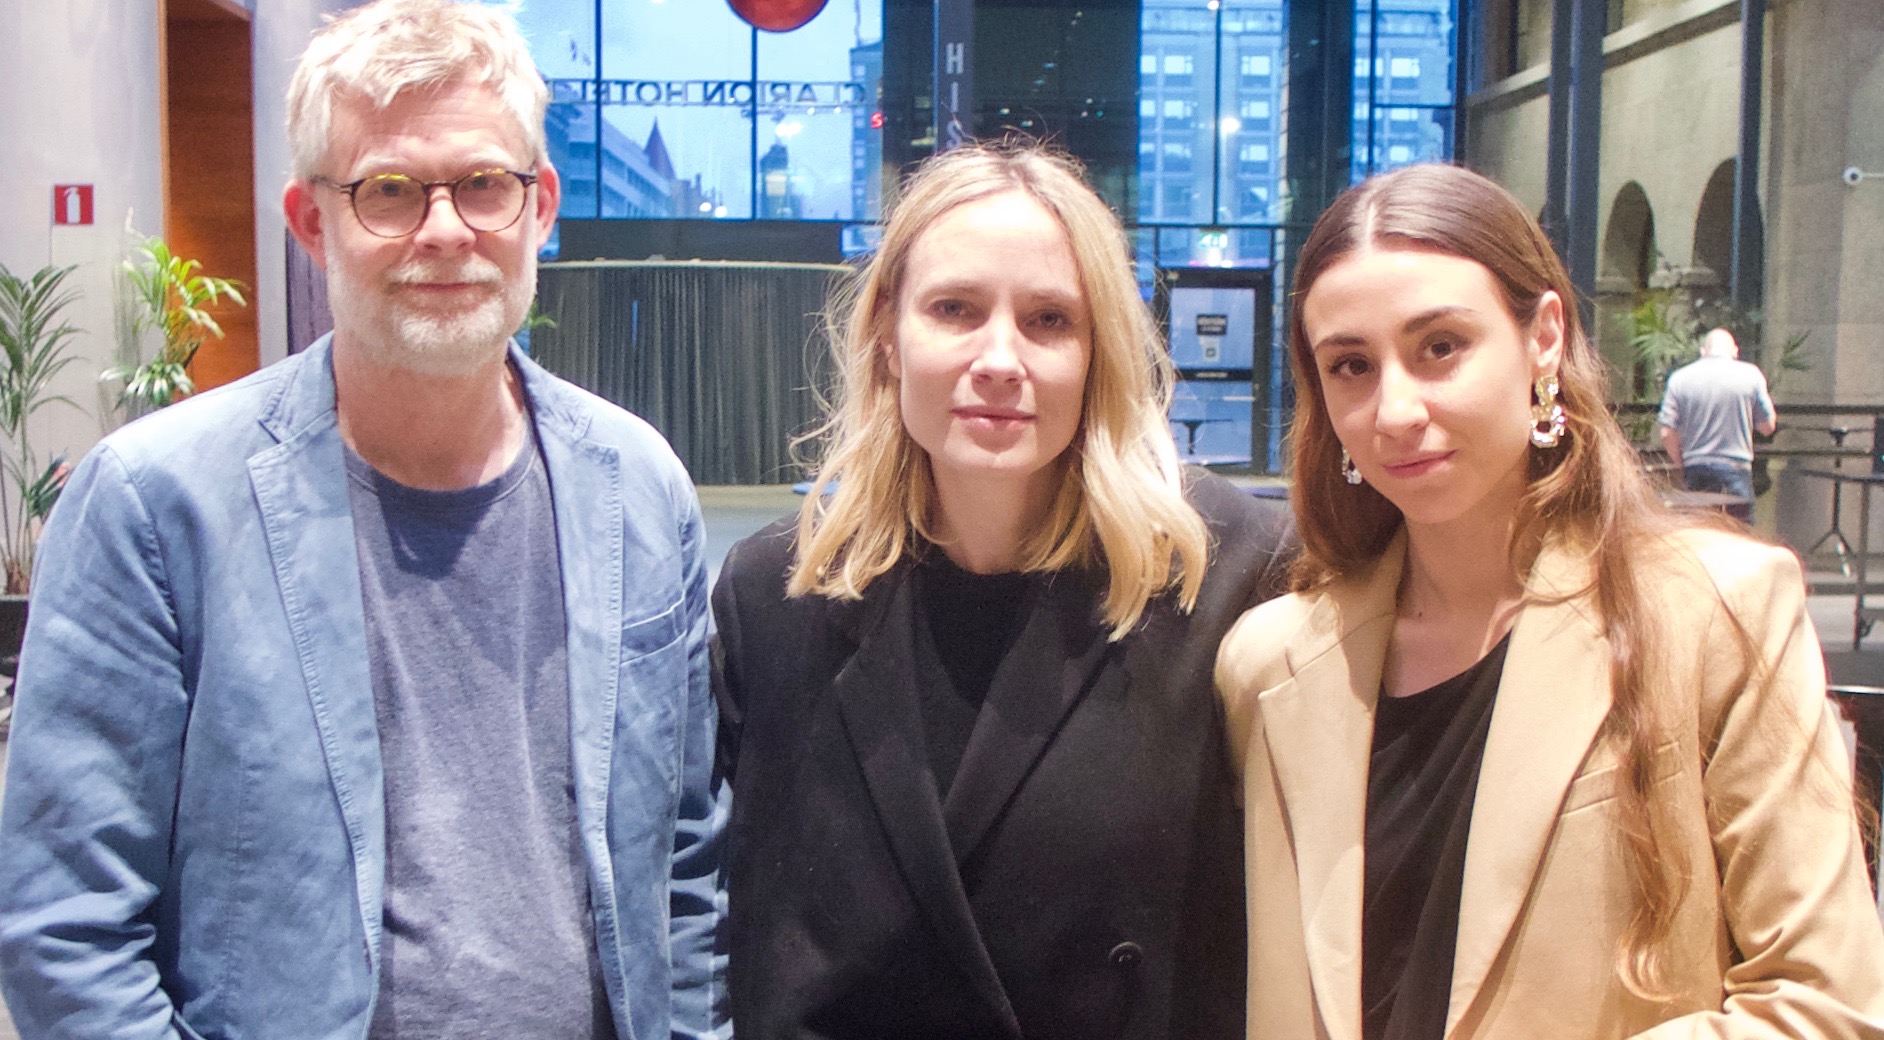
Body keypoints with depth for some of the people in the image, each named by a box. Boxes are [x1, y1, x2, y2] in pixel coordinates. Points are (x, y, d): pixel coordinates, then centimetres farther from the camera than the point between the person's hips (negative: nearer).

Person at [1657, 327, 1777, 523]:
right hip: (1736, 469, -1)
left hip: (1696, 470, 1)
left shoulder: (1679, 378, 0)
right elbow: (1768, 427, 3)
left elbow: (1667, 433, -3)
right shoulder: (1751, 375, -2)